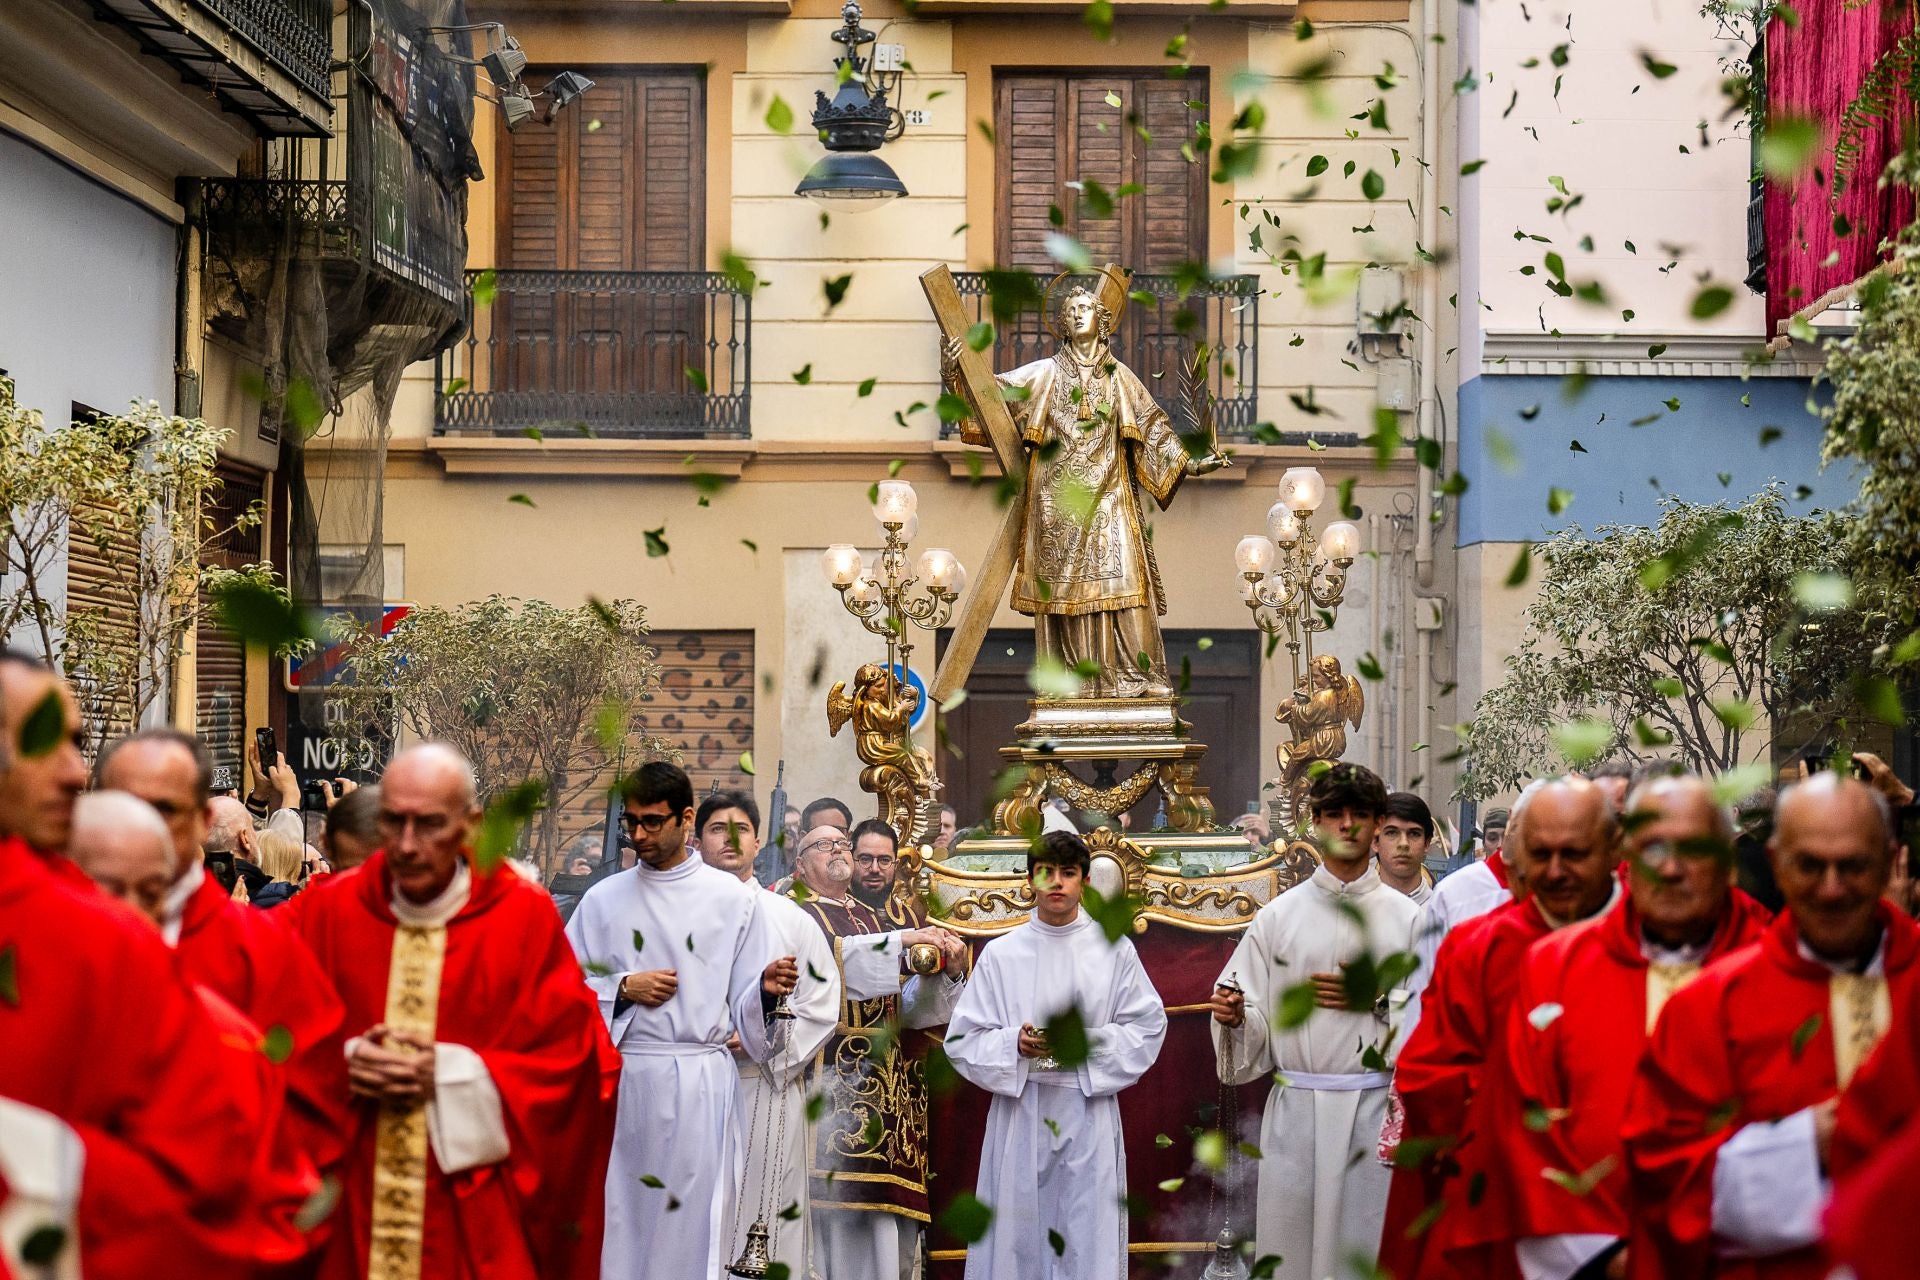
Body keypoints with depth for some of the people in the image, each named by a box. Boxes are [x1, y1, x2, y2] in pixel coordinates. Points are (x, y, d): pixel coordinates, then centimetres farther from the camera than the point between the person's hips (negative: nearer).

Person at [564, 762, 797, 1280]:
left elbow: (745, 1007, 4)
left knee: (692, 1229, -2)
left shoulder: (733, 898, 3)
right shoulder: (603, 899, 8)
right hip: (620, 1078, 2)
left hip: (700, 1081, -2)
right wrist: (623, 988, -6)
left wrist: (767, 989, -17)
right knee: (619, 1222, 3)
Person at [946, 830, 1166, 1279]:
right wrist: (1015, 1044, -13)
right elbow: (963, 1039, 5)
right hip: (1020, 1113, 1)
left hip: (1089, 1112, 0)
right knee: (1019, 1240, 0)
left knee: (1088, 1244, -2)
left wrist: (1088, 1041, -11)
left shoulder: (1116, 951, 5)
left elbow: (1147, 1027, 4)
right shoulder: (1001, 954, 5)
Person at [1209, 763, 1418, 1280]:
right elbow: (1255, 1020, 8)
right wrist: (1234, 1016, -13)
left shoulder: (1406, 917, 6)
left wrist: (1377, 1000, -10)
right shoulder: (1278, 917, 9)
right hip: (1296, 1107, 1)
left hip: (1375, 1107, -1)